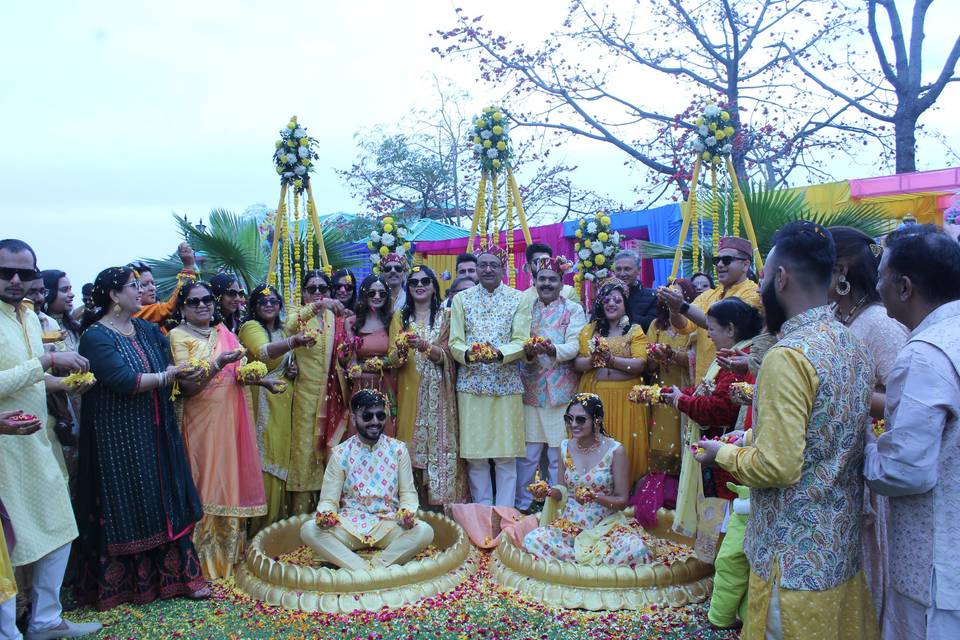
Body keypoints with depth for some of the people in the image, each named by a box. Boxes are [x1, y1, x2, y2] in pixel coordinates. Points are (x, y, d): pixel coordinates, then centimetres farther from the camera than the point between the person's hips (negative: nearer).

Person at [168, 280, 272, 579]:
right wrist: (218, 364, -26)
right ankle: (207, 558, 12)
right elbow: (187, 386, -13)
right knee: (207, 482, -1)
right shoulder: (179, 336, -5)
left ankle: (232, 550, 25)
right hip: (202, 419, -5)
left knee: (232, 479, 11)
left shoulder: (224, 333, 12)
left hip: (231, 417, 5)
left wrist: (260, 380, -5)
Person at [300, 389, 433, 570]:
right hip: (349, 525, 0)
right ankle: (366, 571, -32)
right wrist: (325, 514, -25)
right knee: (308, 530, -27)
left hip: (389, 525, 0)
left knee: (425, 531, -28)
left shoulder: (398, 450, 3)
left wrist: (408, 512, -21)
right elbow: (329, 499, 0)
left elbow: (408, 493, 3)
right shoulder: (340, 453, 1)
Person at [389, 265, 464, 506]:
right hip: (409, 390, 1)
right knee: (410, 442, -1)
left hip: (437, 392, -1)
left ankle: (439, 499, 3)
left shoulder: (444, 317, 6)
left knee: (437, 441, -4)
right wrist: (401, 350, -20)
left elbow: (445, 356, -4)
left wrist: (423, 346, -21)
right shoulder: (400, 317, 10)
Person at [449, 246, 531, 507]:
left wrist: (499, 354, -22)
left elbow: (521, 342, -3)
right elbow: (454, 342, 2)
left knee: (506, 454, 2)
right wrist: (468, 354, -19)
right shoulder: (462, 299, 9)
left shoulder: (518, 299, 5)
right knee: (474, 452, 5)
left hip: (506, 384, -1)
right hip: (471, 384, 1)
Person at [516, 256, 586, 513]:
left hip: (561, 391, -2)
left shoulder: (574, 309, 5)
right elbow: (519, 345, 5)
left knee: (558, 454, 2)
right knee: (527, 453, 4)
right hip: (531, 388, 2)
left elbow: (573, 346, -7)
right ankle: (522, 504, 18)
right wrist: (528, 352, -18)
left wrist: (552, 350, -27)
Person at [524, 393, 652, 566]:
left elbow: (622, 500, -5)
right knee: (531, 540, -24)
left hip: (607, 525, -3)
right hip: (570, 524, 3)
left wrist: (595, 497, -23)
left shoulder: (615, 451, -9)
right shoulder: (566, 447, 3)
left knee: (635, 549, -34)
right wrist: (548, 492, -10)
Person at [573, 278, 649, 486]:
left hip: (625, 397, -2)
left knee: (624, 446, 0)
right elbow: (577, 363, 3)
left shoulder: (635, 330, 5)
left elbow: (640, 364, -8)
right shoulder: (589, 330, 12)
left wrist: (612, 360, -19)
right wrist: (594, 360, -16)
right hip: (594, 395, 2)